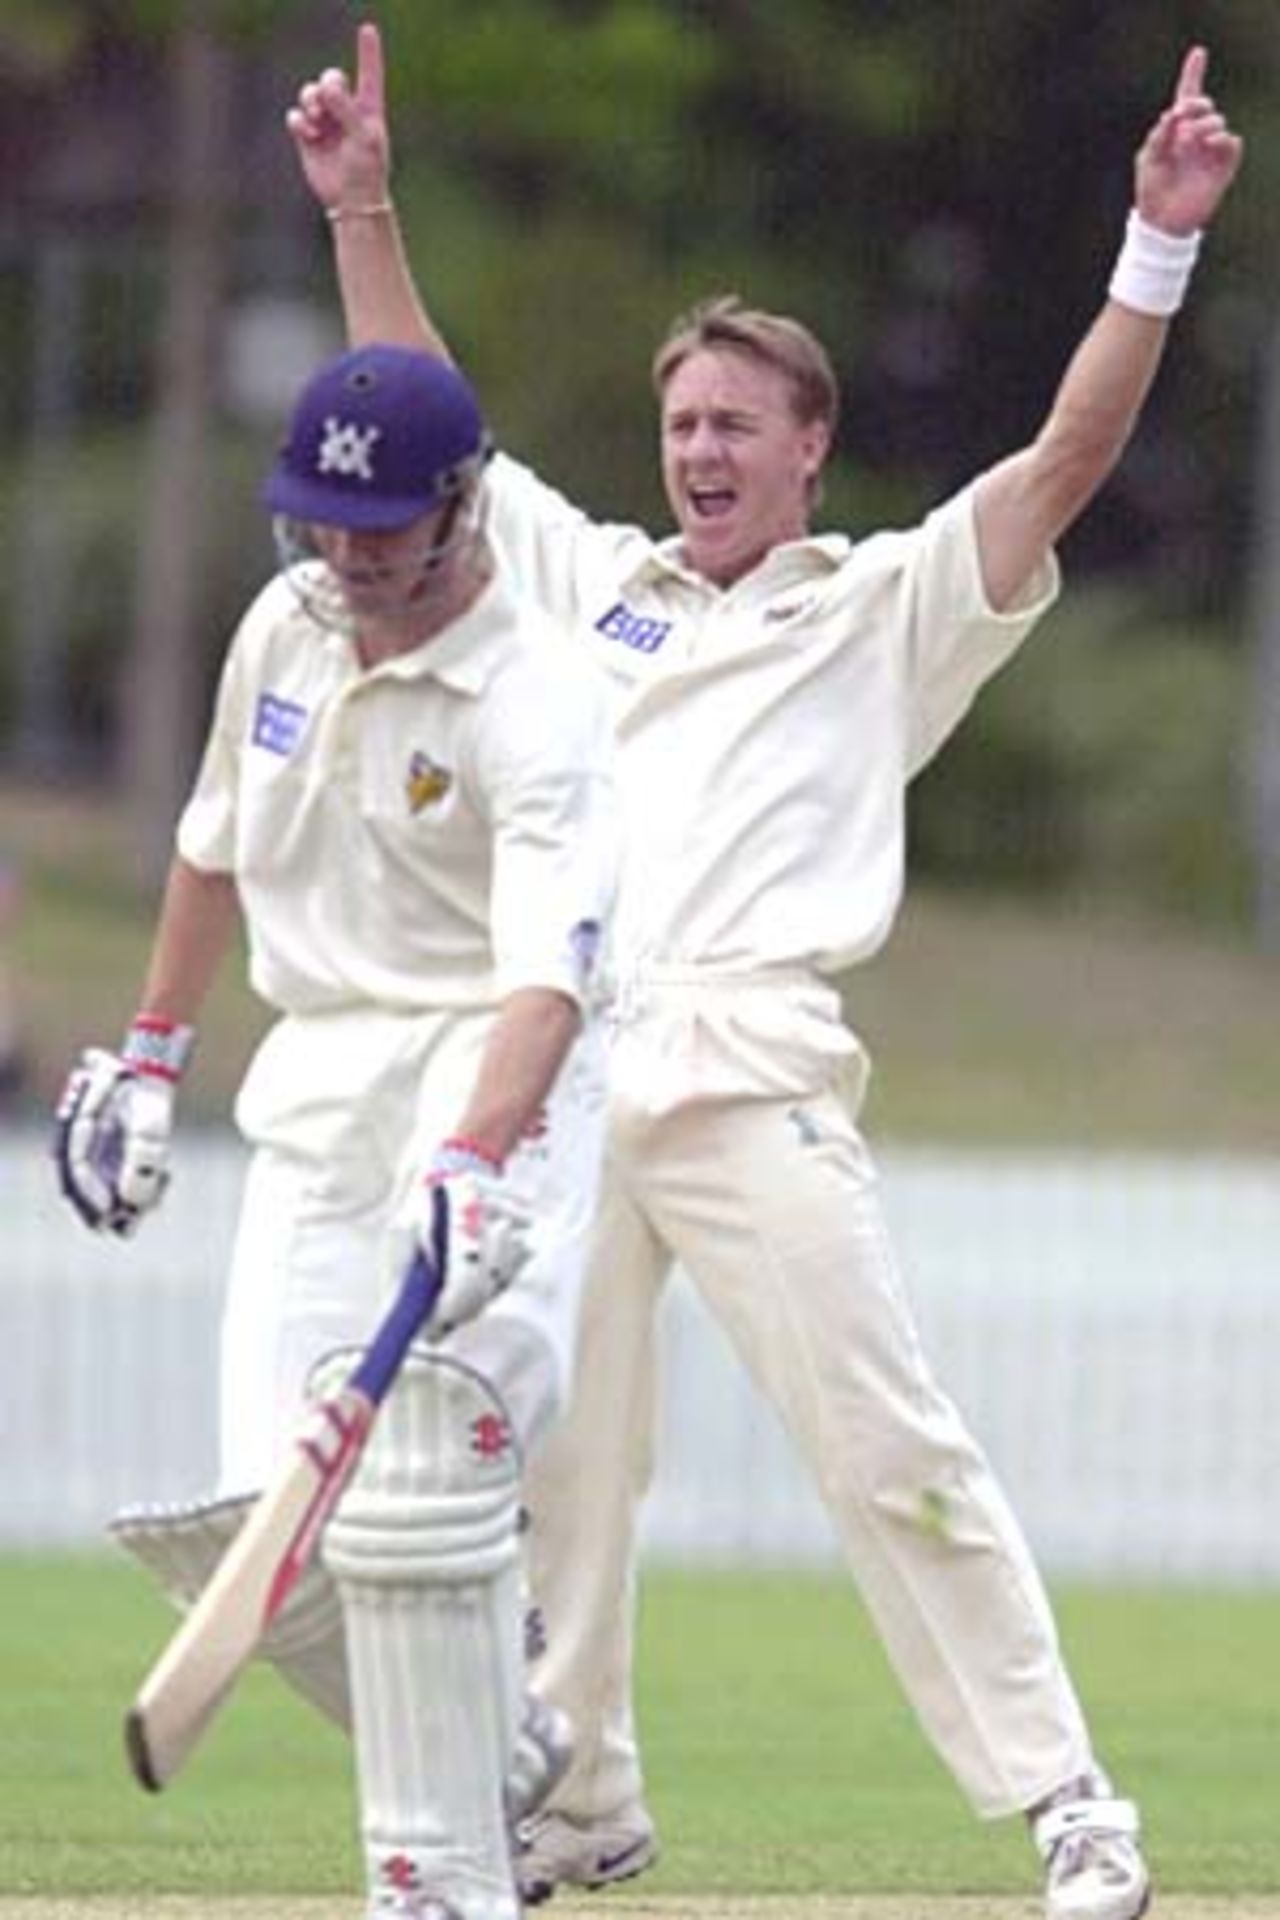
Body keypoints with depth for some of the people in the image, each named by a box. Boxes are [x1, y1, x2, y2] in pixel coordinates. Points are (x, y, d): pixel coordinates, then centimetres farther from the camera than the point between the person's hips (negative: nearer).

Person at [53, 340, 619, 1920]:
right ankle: (494, 1753, 14)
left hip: (488, 1081, -6)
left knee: (410, 1496, -22)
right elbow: (218, 840, 25)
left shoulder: (533, 706, -15)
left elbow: (548, 969, -28)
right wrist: (149, 1057, 28)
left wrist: (475, 1162, -44)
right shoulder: (286, 623, 8)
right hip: (313, 1081, 6)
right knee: (268, 1521, -8)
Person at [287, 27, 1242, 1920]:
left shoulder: (887, 607, 10)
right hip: (556, 1073, 5)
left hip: (752, 1075, -5)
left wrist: (1158, 243, -10)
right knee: (551, 1460, 6)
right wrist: (362, 211, 17)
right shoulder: (591, 580, 22)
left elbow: (1069, 458, 0)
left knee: (892, 1454, -11)